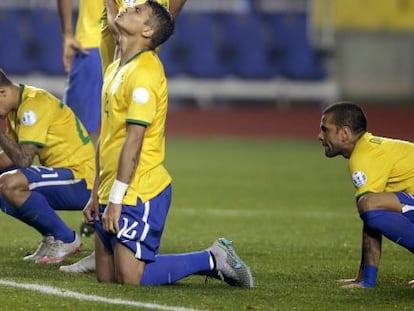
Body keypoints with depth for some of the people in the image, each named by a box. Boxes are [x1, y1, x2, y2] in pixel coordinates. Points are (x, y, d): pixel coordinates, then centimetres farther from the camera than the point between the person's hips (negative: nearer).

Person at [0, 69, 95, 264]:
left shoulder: (33, 105, -19)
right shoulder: (19, 105, 11)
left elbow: (23, 159, -26)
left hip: (82, 181, -10)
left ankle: (65, 239, -11)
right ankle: (52, 239, 12)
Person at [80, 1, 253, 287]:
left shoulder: (144, 72, -15)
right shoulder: (116, 69, 16)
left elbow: (134, 139, -19)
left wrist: (116, 199, -20)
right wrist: (97, 194, 19)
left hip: (140, 194, -9)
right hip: (112, 192, 9)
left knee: (130, 278, -11)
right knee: (106, 276, 8)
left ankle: (213, 260, 4)